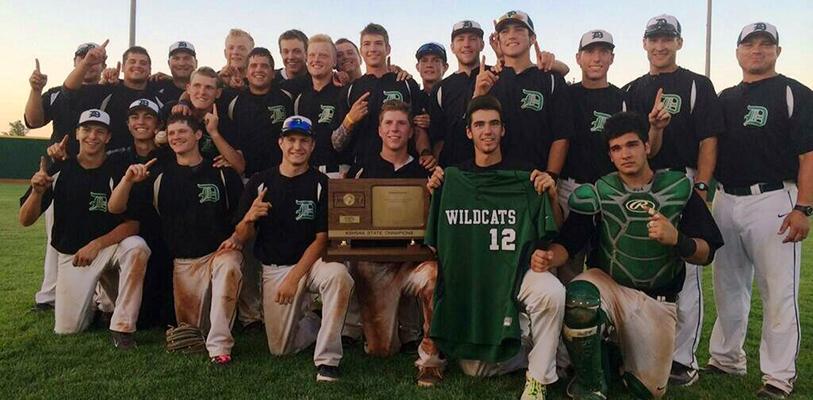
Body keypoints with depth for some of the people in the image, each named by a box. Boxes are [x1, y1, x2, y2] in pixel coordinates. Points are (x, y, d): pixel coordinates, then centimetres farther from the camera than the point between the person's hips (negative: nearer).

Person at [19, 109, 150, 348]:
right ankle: (95, 298, 29)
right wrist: (38, 191, -22)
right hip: (71, 254, 2)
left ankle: (122, 326, -23)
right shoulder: (59, 170, -2)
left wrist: (96, 244, -27)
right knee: (66, 329, -7)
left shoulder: (118, 172, -9)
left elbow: (132, 224, -14)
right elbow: (26, 221, -3)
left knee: (137, 247, -37)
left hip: (110, 246, -2)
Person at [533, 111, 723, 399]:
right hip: (608, 285, -1)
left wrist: (676, 239, -24)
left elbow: (706, 254, -2)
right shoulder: (598, 193, 0)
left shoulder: (679, 189, 0)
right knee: (578, 298, -36)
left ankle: (618, 351, 34)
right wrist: (549, 257, -31)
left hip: (657, 302, 2)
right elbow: (567, 244, -8)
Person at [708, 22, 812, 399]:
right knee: (728, 287, 13)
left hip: (773, 202, -5)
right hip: (726, 201, 6)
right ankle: (726, 359, 27)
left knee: (779, 292, -3)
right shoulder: (726, 98, 16)